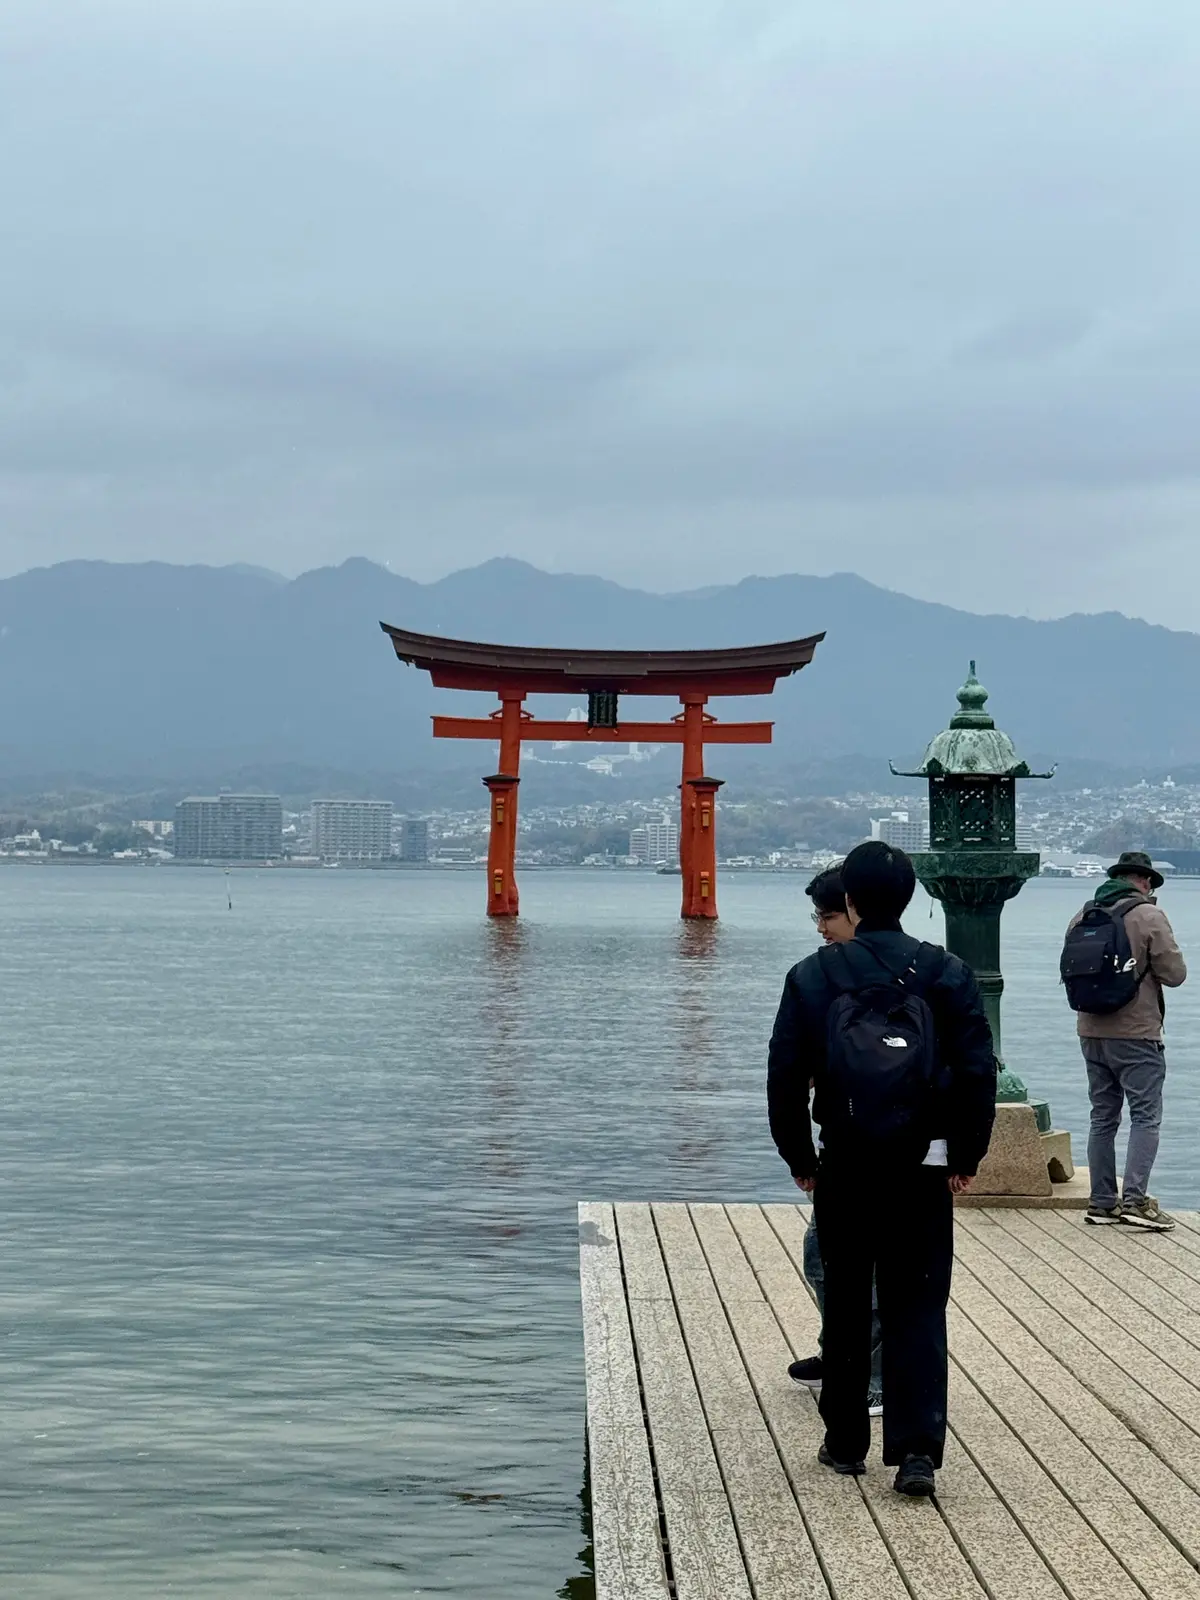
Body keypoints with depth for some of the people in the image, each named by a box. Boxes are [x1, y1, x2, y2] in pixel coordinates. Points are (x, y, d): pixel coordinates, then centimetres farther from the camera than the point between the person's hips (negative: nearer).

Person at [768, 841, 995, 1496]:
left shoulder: (813, 976, -3)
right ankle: (916, 1448, -6)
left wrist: (799, 1158, 8)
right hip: (924, 1167, 0)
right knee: (918, 1307, 4)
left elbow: (785, 1078, -3)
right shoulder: (947, 973, -2)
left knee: (846, 1306, 13)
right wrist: (966, 1156, 5)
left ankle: (845, 1443, 21)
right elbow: (978, 1071, -5)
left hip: (844, 1166, 0)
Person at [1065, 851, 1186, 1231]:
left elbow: (1069, 972, 15)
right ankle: (1134, 1200, -12)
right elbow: (1175, 974, -10)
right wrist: (1146, 967, 8)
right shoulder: (1149, 916, -10)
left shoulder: (1082, 916, 7)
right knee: (1146, 1117, -2)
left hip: (1091, 1032, 6)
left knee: (1103, 1117, 12)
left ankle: (1102, 1202, 13)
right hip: (1136, 1034, -6)